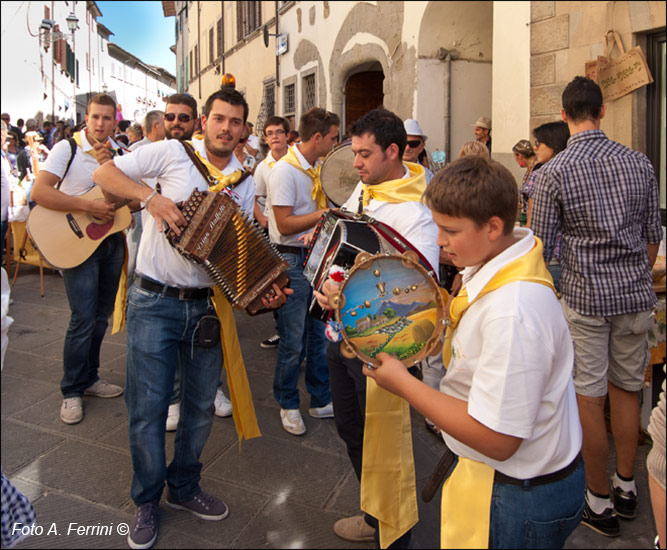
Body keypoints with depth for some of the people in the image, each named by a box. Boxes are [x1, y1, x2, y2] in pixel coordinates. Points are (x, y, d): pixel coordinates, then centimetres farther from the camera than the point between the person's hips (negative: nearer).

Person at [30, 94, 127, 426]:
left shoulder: (120, 154, 8)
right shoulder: (67, 149, -7)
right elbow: (39, 192, -17)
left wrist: (108, 165, -14)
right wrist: (89, 206, -23)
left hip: (111, 239, 5)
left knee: (101, 315, 12)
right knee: (83, 319, -8)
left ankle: (89, 378, 28)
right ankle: (72, 391, 9)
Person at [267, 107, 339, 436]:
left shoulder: (319, 167, 11)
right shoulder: (285, 170, -15)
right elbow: (285, 225, -20)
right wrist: (325, 213, -18)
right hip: (293, 262, -8)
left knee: (320, 335, 14)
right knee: (293, 341, 3)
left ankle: (321, 400, 28)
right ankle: (288, 404, 22)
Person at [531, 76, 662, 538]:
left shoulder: (553, 172, -10)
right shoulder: (639, 163, 4)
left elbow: (542, 247, -8)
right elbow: (653, 235, 11)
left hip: (585, 296, -5)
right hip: (636, 295, 5)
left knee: (590, 399, 6)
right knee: (626, 390, 17)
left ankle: (600, 501, 20)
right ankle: (626, 487, 33)